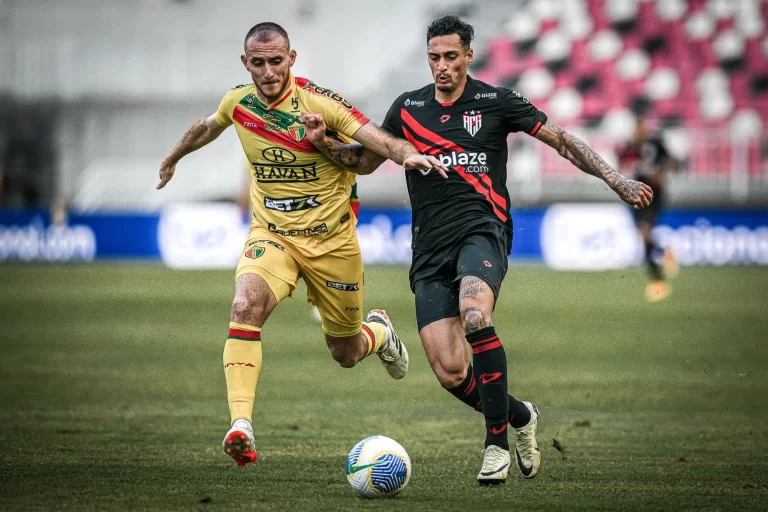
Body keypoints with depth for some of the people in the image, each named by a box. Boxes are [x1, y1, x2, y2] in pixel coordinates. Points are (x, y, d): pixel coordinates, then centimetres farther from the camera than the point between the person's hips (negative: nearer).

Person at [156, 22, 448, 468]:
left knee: (346, 355, 11)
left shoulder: (320, 103, -18)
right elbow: (207, 127, 19)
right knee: (246, 306, -30)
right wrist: (173, 158, 37)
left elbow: (377, 139, -28)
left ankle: (379, 332, 50)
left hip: (332, 241, -2)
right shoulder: (238, 102, -5)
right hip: (271, 234, 2)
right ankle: (241, 426, -35)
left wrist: (408, 154, -50)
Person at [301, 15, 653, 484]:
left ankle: (497, 442, -24)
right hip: (430, 248, 4)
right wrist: (325, 143, 5)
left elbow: (562, 141, 7)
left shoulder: (497, 102, 4)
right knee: (449, 372, -10)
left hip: (482, 229, -4)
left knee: (474, 316, -35)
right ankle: (519, 416, 20)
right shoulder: (408, 108, 13)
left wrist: (617, 181, -1)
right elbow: (366, 160, 24)